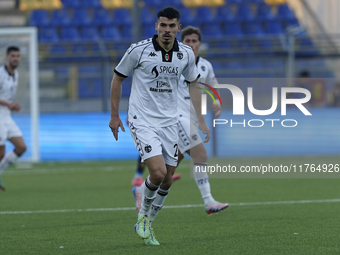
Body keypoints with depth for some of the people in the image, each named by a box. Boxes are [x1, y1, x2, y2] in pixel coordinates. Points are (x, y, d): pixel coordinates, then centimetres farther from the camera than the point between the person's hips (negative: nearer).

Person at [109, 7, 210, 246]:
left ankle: (147, 224, 27)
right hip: (142, 121, -5)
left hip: (169, 122, 5)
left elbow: (193, 83, 14)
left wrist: (201, 120, 9)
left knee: (167, 180, 6)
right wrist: (114, 115, 2)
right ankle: (143, 214, 8)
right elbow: (118, 78, 1)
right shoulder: (138, 50, -12)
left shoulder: (186, 54, -1)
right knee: (158, 172, -20)